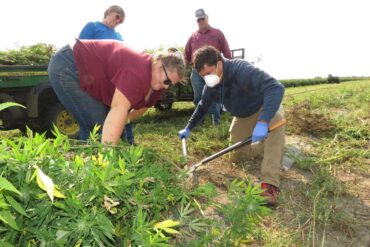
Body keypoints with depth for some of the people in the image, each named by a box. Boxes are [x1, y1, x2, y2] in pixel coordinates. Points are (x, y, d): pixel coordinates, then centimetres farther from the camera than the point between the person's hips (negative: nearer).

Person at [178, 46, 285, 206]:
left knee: (276, 120, -43)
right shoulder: (212, 85, -12)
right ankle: (267, 144, 31)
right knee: (236, 157, 5)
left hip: (265, 108, -6)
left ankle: (270, 184, -43)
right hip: (243, 117, 7)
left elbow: (276, 88, -48)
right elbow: (202, 106, 7)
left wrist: (263, 122, -58)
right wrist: (188, 128, 7)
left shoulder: (241, 69, -36)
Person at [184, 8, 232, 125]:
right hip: (196, 71, 3)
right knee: (198, 97, 6)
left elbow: (226, 52, 6)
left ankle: (216, 119, 9)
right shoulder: (193, 36, 16)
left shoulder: (217, 33, 9)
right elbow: (187, 55, 17)